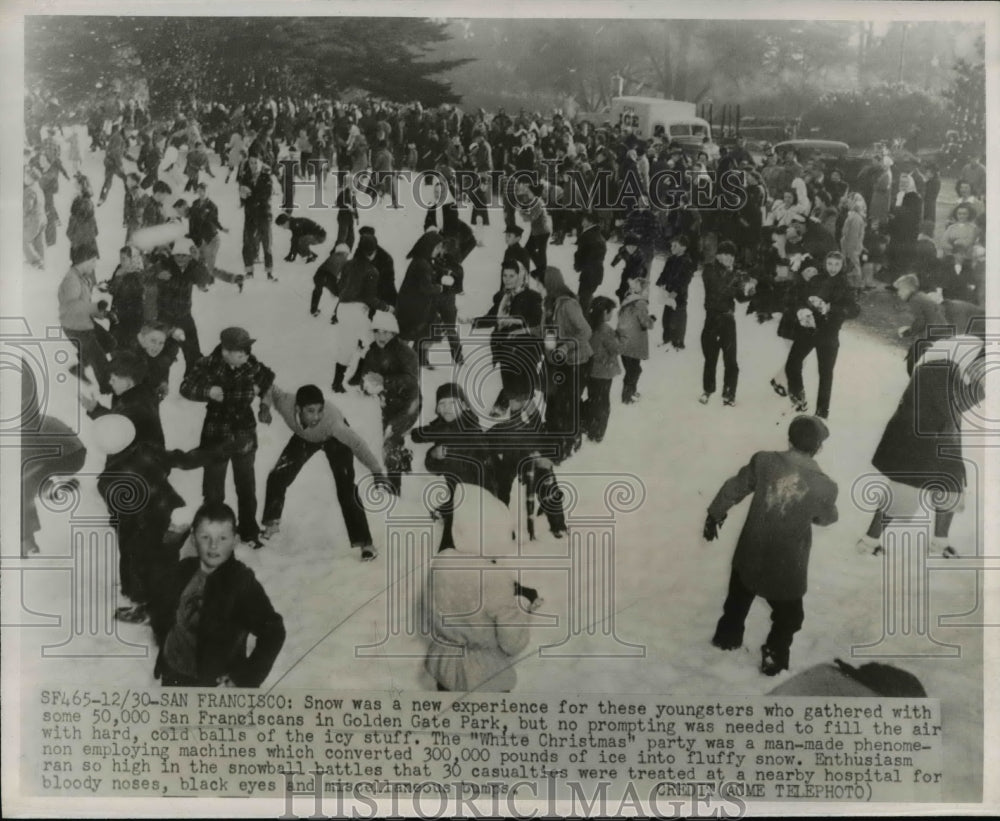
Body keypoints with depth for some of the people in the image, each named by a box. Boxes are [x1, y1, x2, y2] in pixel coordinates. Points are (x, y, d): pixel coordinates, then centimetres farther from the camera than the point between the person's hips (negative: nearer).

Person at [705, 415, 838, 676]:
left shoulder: (764, 461, -15)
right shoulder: (824, 486, -19)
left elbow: (734, 489, -2)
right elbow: (826, 518, 2)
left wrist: (715, 515, 13)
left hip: (750, 554, 3)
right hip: (788, 566, -3)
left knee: (738, 599, 30)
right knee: (787, 615, 24)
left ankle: (727, 637, 48)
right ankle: (773, 658, 33)